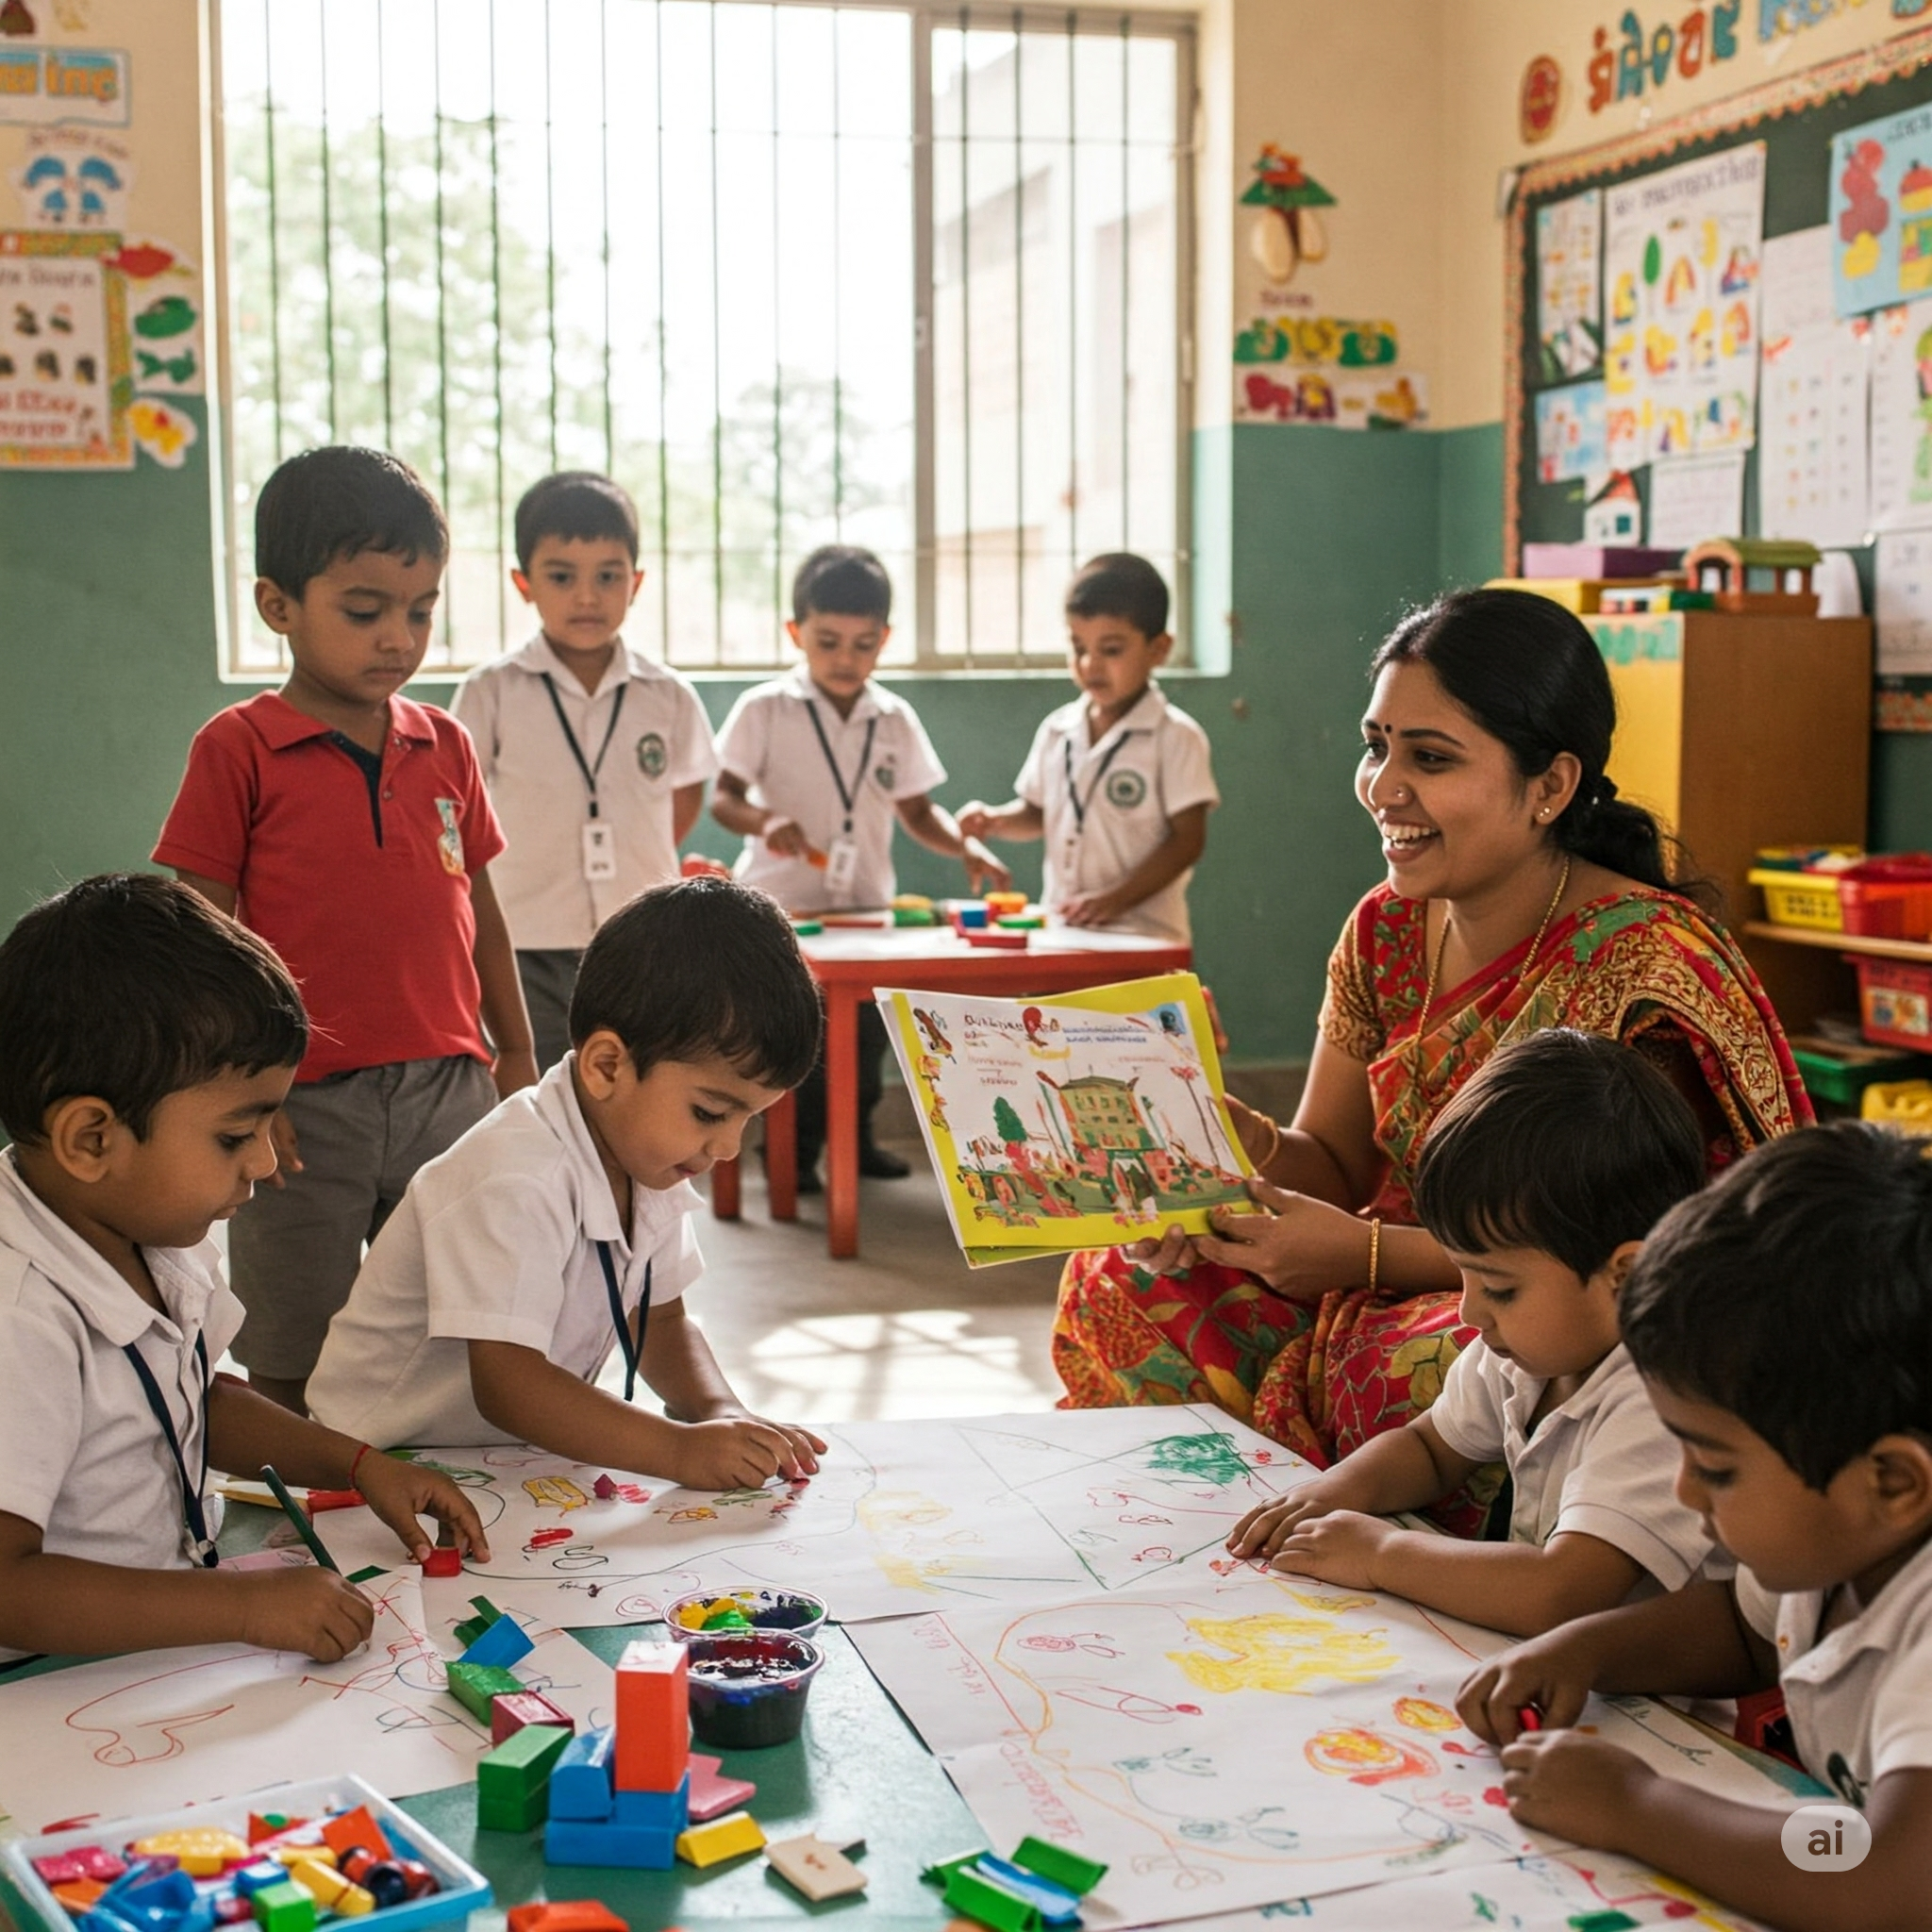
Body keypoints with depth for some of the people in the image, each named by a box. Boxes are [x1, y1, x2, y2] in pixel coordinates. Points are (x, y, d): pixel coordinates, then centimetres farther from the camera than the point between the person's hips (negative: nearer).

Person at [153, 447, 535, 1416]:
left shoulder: (445, 746, 8)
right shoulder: (238, 748, -4)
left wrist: (515, 1056, 17)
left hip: (448, 1086, 4)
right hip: (306, 1107, -4)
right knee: (292, 1370, 7)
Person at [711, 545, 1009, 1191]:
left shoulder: (895, 720, 6)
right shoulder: (764, 709, -4)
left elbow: (916, 809, 11)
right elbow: (722, 797, -5)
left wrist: (967, 847, -6)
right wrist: (762, 821, -26)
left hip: (868, 904, 4)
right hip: (783, 906, -4)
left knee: (867, 1030, 12)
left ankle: (856, 1138, 30)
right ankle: (791, 1153, 11)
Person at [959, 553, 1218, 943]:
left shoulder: (1176, 738, -6)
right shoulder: (1057, 731, 10)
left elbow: (1188, 840, -9)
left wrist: (1117, 899, -16)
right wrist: (997, 820, -1)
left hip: (1142, 937, -5)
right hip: (1059, 930, 5)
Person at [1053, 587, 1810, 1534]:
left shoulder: (1640, 968, -20)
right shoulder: (1388, 930, 4)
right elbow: (1333, 1162, 8)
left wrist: (1367, 1252, -23)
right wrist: (1242, 1145, -15)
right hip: (1400, 1288, 7)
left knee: (1412, 1368, -37)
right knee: (1122, 1289, -11)